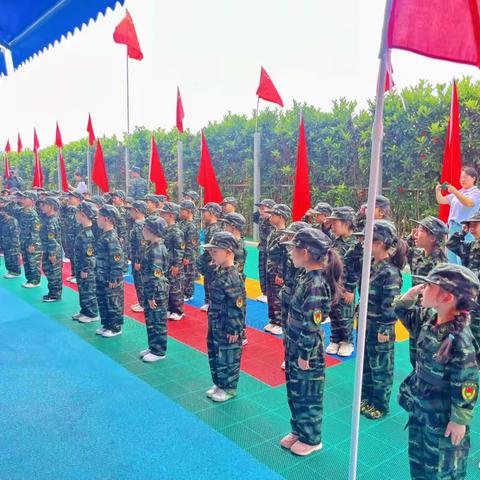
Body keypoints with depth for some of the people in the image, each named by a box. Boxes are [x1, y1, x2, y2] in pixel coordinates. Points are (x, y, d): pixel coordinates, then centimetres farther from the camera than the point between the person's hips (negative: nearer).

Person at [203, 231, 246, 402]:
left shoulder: (232, 278, -24)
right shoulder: (218, 272, 4)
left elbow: (238, 306, -22)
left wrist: (234, 330, -18)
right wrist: (212, 322, 18)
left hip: (227, 328, -9)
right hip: (215, 325, 9)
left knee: (227, 358, 7)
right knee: (213, 355, 20)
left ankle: (229, 388, 25)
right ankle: (218, 383, 38)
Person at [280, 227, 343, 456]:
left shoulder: (316, 285, -26)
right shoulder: (306, 277, 2)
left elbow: (312, 325, -24)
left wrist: (305, 355, -17)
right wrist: (292, 351, 17)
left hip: (307, 351, -9)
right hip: (294, 345, 9)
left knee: (308, 396, 11)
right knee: (294, 392, 22)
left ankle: (311, 439, 31)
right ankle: (298, 430, 42)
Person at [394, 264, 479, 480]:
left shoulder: (460, 339, -30)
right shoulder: (429, 318, -7)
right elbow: (402, 311, 10)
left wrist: (459, 421, -17)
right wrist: (412, 292, -9)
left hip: (442, 416, -7)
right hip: (418, 405, 8)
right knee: (417, 458, 26)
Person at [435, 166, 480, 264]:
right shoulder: (458, 193, 20)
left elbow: (468, 203, -21)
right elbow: (441, 201, 16)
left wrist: (455, 192, -31)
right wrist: (438, 191, -4)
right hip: (453, 227, 7)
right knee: (451, 257, 8)